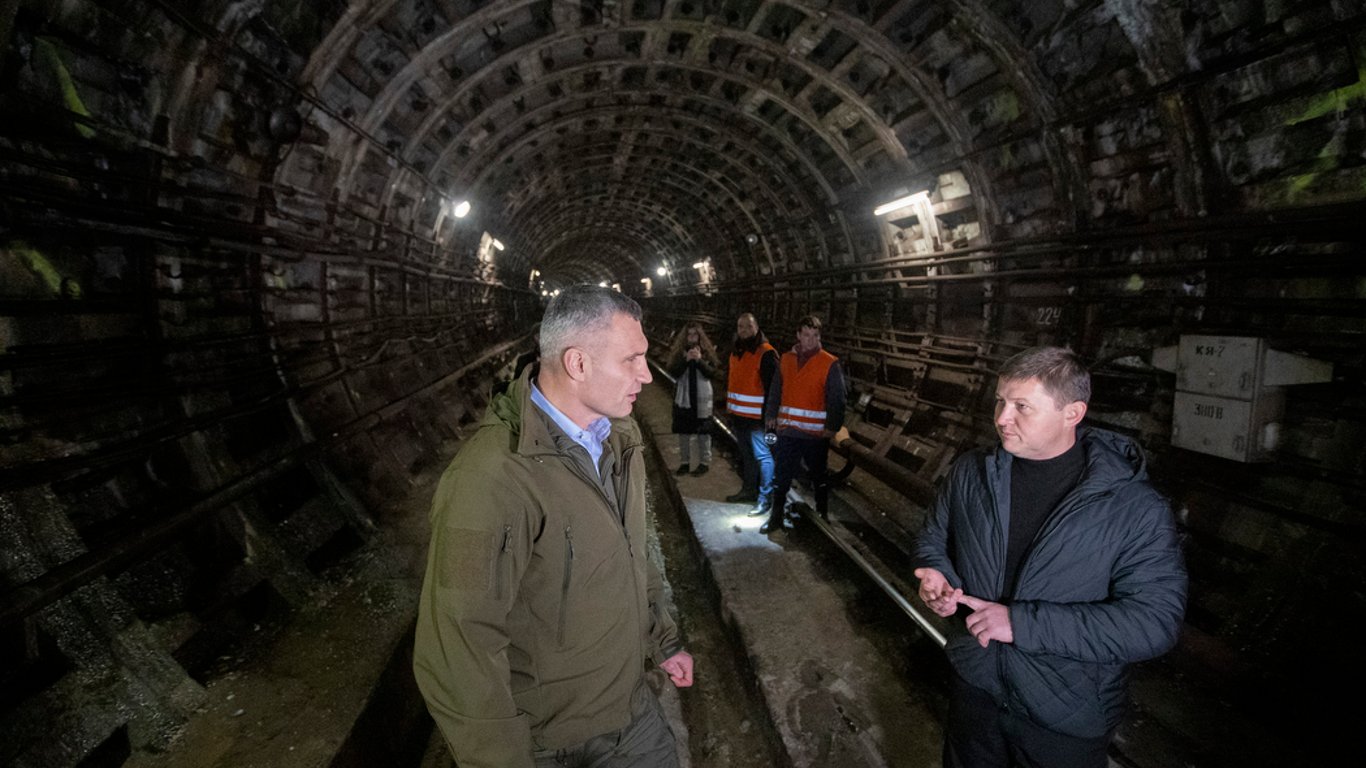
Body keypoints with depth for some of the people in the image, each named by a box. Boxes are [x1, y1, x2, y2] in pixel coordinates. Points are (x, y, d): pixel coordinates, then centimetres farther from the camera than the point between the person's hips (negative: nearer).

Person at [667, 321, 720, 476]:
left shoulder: (707, 351, -2)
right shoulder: (678, 351, 2)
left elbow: (711, 373, -8)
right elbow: (674, 373, -7)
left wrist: (699, 360, -21)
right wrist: (686, 360, -20)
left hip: (702, 398, -2)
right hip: (683, 397, 2)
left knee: (703, 431, 3)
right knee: (683, 431, 7)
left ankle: (705, 462, 13)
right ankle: (685, 461, 19)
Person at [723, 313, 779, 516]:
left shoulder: (766, 353, -14)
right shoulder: (735, 351, 12)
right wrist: (729, 410, 19)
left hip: (757, 415, -8)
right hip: (738, 414, 8)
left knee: (762, 455, -4)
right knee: (746, 454, 20)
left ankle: (765, 497, 4)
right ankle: (748, 489, 34)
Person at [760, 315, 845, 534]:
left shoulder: (830, 364, -6)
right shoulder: (786, 360, 6)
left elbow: (837, 399, -7)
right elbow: (775, 391, 13)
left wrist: (832, 426, -12)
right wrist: (771, 415, 7)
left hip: (816, 433, -3)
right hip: (787, 431, 3)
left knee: (819, 476, 14)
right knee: (781, 476, 7)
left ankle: (822, 514, 30)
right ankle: (775, 517, 18)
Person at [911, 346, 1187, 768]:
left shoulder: (1134, 508, -20)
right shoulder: (971, 472, -7)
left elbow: (1155, 621, -24)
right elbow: (934, 537, 9)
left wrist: (1021, 623, -29)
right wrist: (935, 574, -15)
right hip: (974, 688, 4)